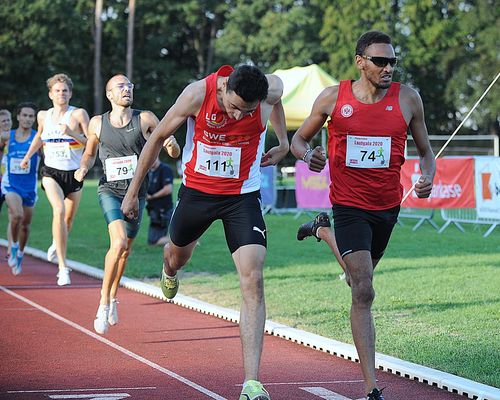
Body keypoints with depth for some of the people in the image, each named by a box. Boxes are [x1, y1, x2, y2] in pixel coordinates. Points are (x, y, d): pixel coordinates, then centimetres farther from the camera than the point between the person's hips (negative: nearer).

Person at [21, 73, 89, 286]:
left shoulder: (79, 114, -5)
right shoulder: (43, 115, 6)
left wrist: (72, 133, -22)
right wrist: (28, 156, 25)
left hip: (74, 173, 0)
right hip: (51, 172, 0)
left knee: (68, 220, 12)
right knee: (59, 210, -25)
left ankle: (56, 244, 50)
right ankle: (63, 267, -27)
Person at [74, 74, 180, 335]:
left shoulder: (145, 119, -3)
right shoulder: (97, 123, 1)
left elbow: (175, 153, -2)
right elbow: (90, 153, 18)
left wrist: (171, 145, -25)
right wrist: (83, 168, -3)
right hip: (109, 190, -2)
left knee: (125, 250, 13)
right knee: (119, 243, -23)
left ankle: (112, 296, 37)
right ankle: (104, 302, -12)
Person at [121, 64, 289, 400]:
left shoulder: (271, 90, -18)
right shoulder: (198, 94, -22)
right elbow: (159, 137, -8)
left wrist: (284, 142, 13)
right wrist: (133, 192, -1)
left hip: (242, 196, -1)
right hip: (197, 191, 1)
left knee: (253, 282, -17)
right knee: (178, 254, 26)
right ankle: (170, 271, 70)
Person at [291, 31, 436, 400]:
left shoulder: (408, 99, -3)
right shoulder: (333, 98, -6)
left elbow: (425, 150, 8)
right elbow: (299, 139, 7)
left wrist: (428, 178, -14)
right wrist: (307, 154, -17)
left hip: (388, 206, 4)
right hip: (350, 206, -3)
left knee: (358, 279, 25)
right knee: (364, 292, -14)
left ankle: (323, 231, 56)